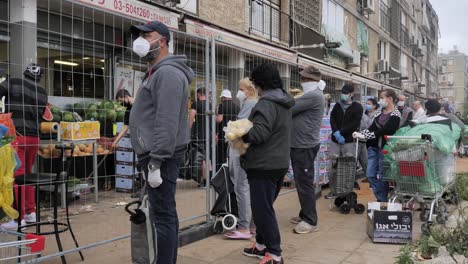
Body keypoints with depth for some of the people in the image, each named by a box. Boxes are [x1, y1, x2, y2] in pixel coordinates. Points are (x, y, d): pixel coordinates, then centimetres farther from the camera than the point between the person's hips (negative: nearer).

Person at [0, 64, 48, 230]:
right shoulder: (42, 92, 10)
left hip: (16, 136, -5)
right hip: (34, 137, 5)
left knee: (17, 176, -3)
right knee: (27, 175, 16)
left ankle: (19, 217, -2)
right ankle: (30, 212, 21)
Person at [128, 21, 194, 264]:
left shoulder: (167, 73, -13)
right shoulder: (156, 73, 21)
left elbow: (166, 123, -22)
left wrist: (155, 163, -24)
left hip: (161, 156, -11)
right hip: (157, 154, 11)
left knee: (162, 216, -7)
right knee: (166, 214, 15)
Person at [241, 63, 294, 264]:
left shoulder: (267, 103, -17)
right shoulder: (283, 102, 14)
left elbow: (259, 133, -26)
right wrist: (245, 130, 13)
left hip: (264, 165, -10)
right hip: (279, 163, 10)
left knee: (262, 209, -1)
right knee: (263, 207, 20)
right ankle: (262, 245, 31)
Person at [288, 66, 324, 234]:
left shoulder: (314, 95, -16)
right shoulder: (312, 95, 18)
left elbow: (288, 109, -18)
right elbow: (296, 112, 9)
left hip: (305, 146, -10)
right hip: (300, 144, 10)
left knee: (305, 183, -4)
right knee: (302, 182, 16)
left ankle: (311, 221, 5)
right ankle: (305, 215, 27)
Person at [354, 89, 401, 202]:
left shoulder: (395, 114, -10)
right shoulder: (379, 112, 13)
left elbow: (384, 131, -19)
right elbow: (372, 127, 8)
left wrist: (364, 136, -23)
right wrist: (360, 134, -9)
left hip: (385, 147, -7)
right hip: (373, 146, 7)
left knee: (382, 176, 1)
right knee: (370, 175, 5)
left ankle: (383, 201, 16)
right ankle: (381, 199, 17)